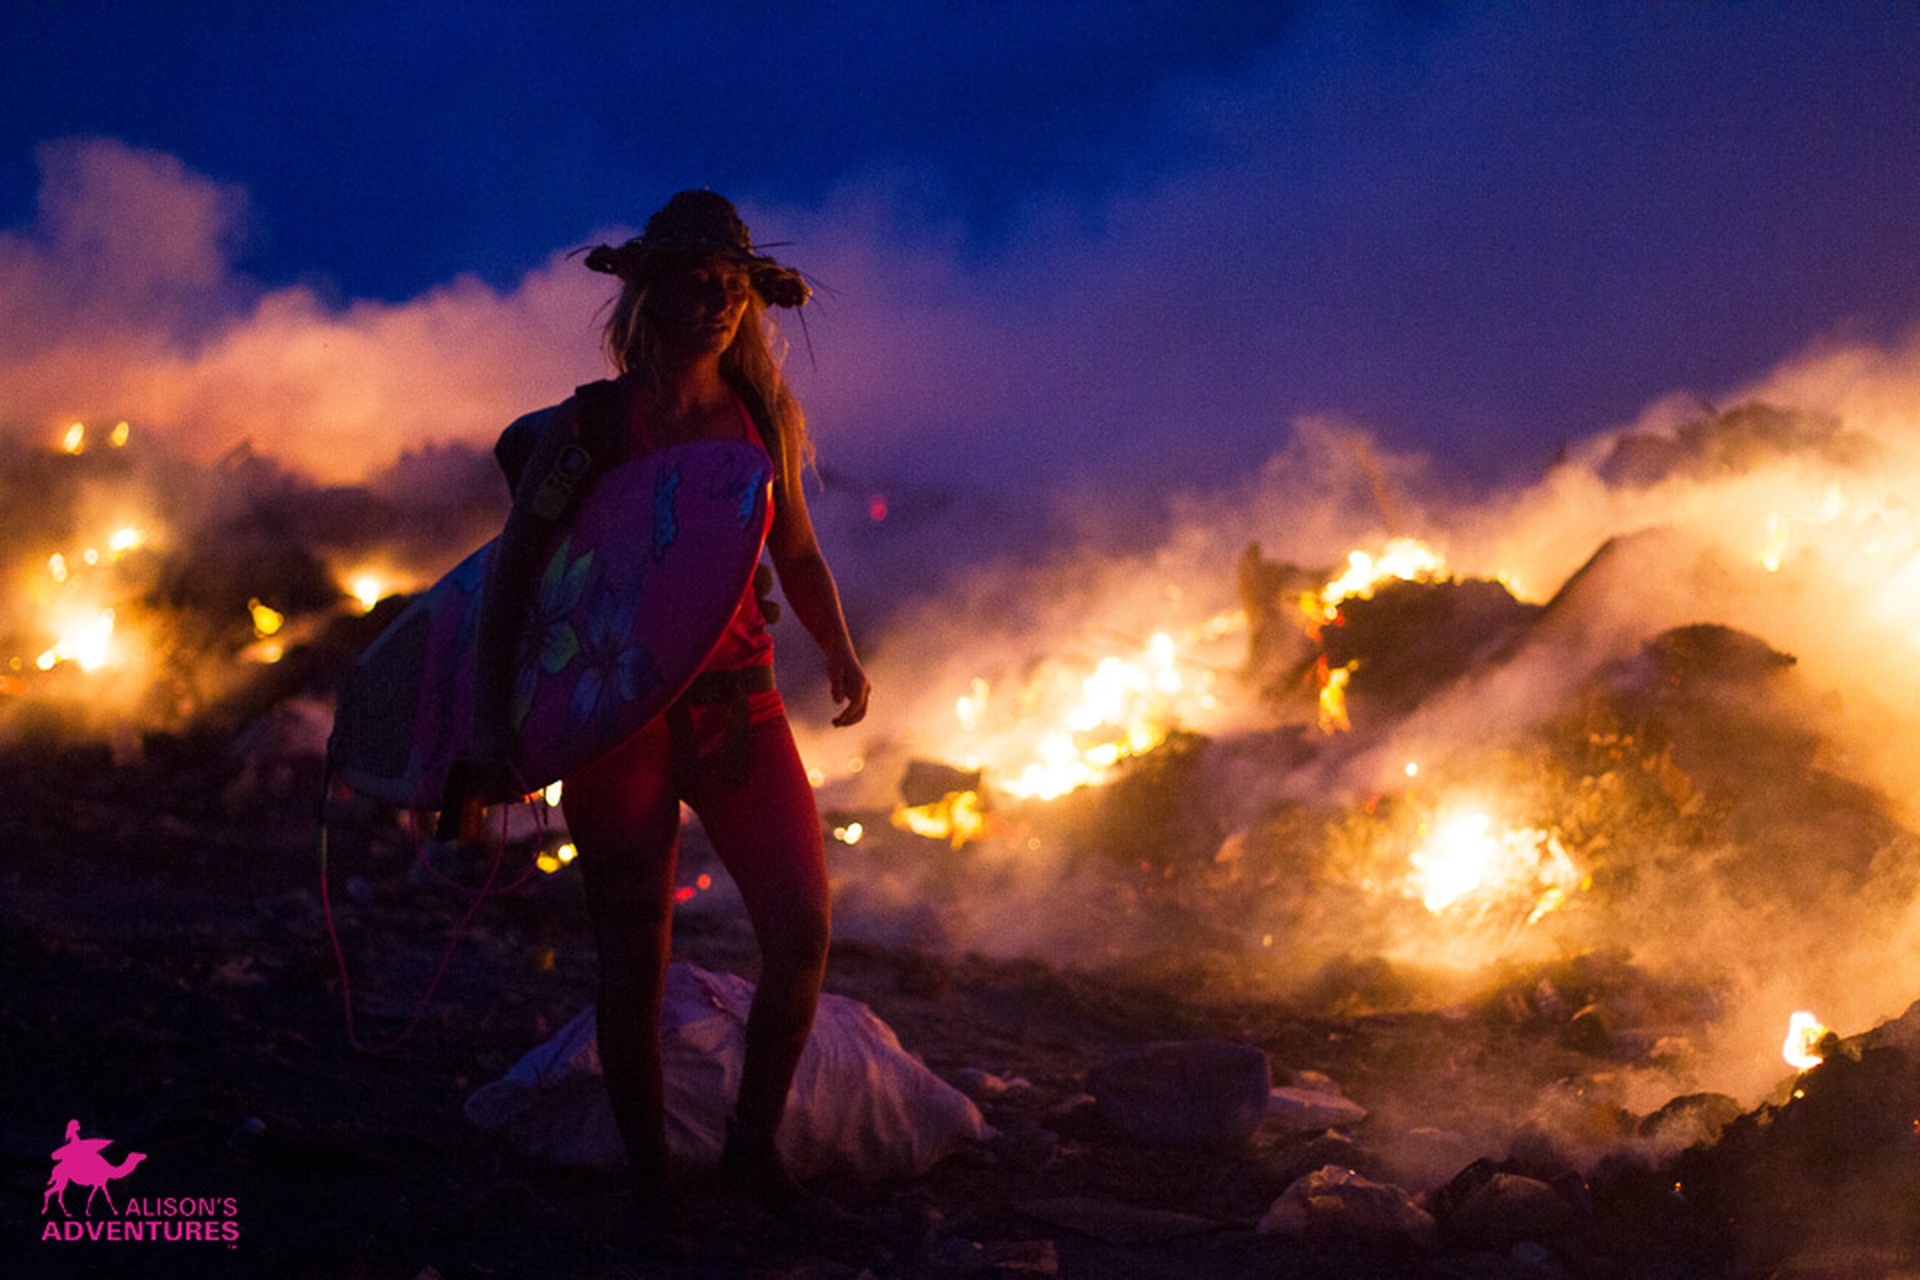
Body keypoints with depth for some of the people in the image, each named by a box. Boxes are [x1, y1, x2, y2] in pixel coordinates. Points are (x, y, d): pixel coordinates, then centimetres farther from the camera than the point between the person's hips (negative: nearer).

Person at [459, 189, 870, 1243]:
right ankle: (648, 1179, 18)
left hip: (739, 708, 3)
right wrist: (490, 714, -8)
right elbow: (510, 572, -1)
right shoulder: (589, 425, -3)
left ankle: (753, 1145, 12)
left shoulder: (764, 419, 6)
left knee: (801, 929, -9)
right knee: (633, 961, 2)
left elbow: (797, 554, 18)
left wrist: (839, 649, 2)